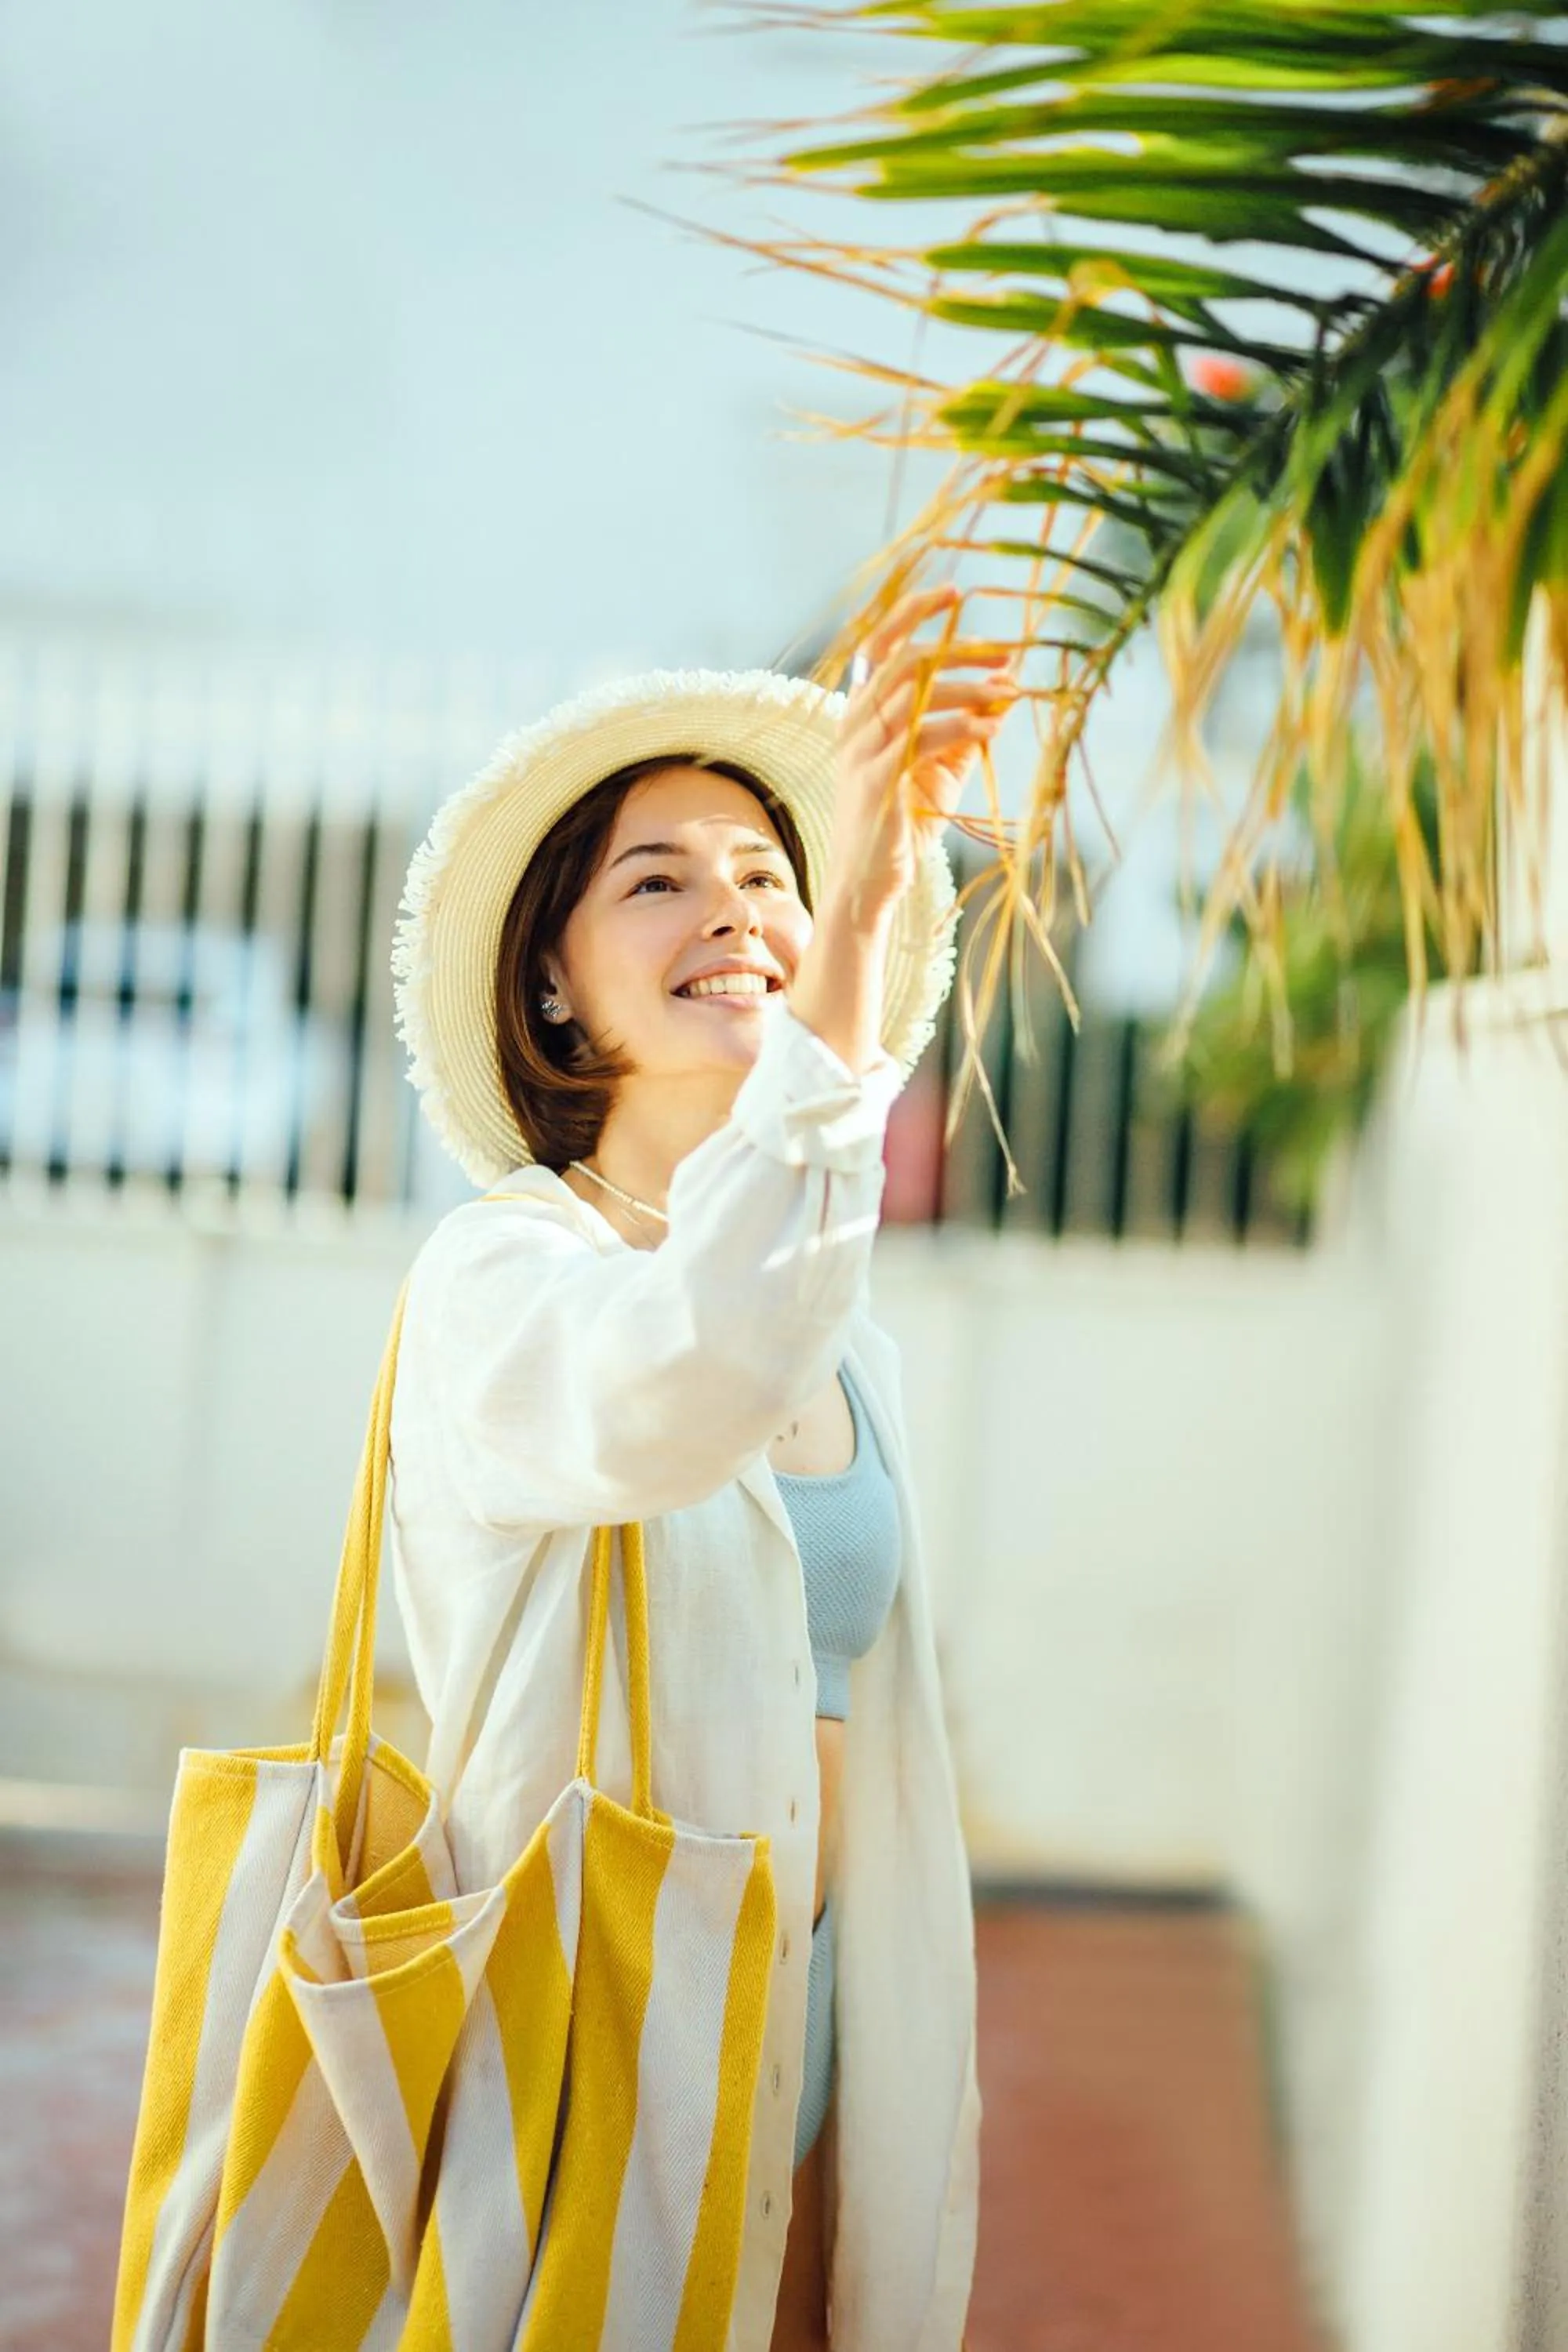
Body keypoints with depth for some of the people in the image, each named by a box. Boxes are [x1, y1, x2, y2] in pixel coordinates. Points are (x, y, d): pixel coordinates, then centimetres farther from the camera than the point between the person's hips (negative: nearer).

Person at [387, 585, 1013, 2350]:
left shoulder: (836, 1322, 10)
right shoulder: (499, 1266, -13)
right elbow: (662, 1405, -38)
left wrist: (929, 2074, 18)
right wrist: (851, 943, -40)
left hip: (812, 2009, 7)